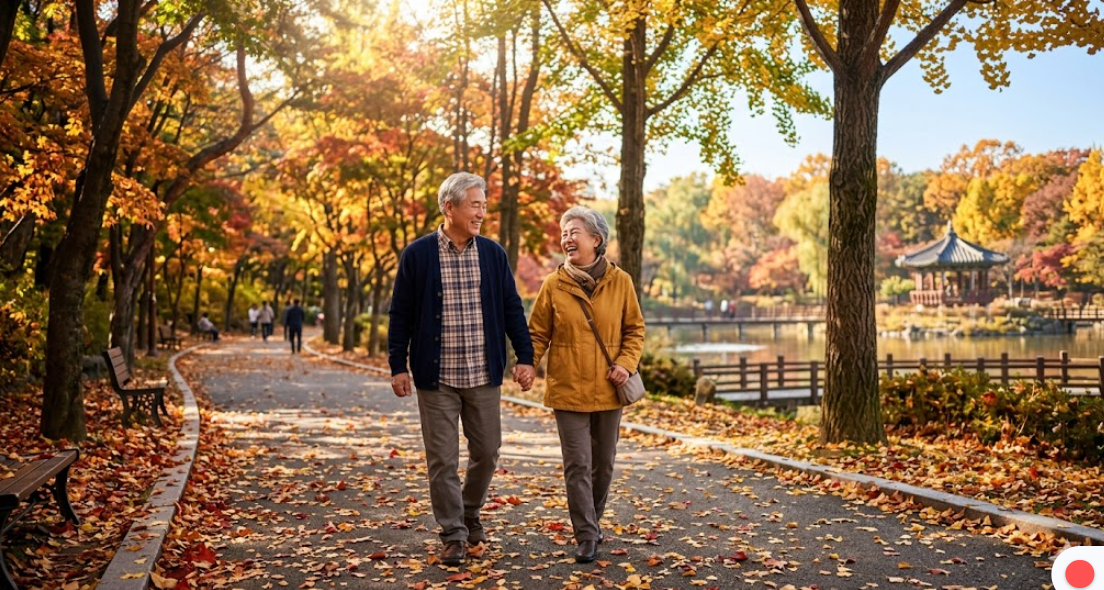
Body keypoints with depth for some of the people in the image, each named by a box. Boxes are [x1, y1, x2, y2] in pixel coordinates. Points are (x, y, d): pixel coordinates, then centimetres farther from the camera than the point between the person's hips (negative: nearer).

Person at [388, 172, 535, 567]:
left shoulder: (492, 254, 5)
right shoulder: (418, 254, -3)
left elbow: (512, 309, 8)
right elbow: (401, 315, 0)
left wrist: (525, 357, 1)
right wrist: (397, 366, -3)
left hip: (484, 376, 3)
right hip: (436, 377, -2)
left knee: (486, 452, 11)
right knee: (443, 460, 3)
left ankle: (470, 512, 35)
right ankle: (454, 534, 16)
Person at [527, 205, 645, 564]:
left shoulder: (620, 282, -1)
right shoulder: (554, 285, -3)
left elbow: (635, 329, 6)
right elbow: (538, 334, 1)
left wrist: (626, 363, -9)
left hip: (608, 391, 2)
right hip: (568, 390, -1)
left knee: (604, 464, 14)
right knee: (578, 466, -2)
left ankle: (592, 521, 34)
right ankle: (586, 536, 6)